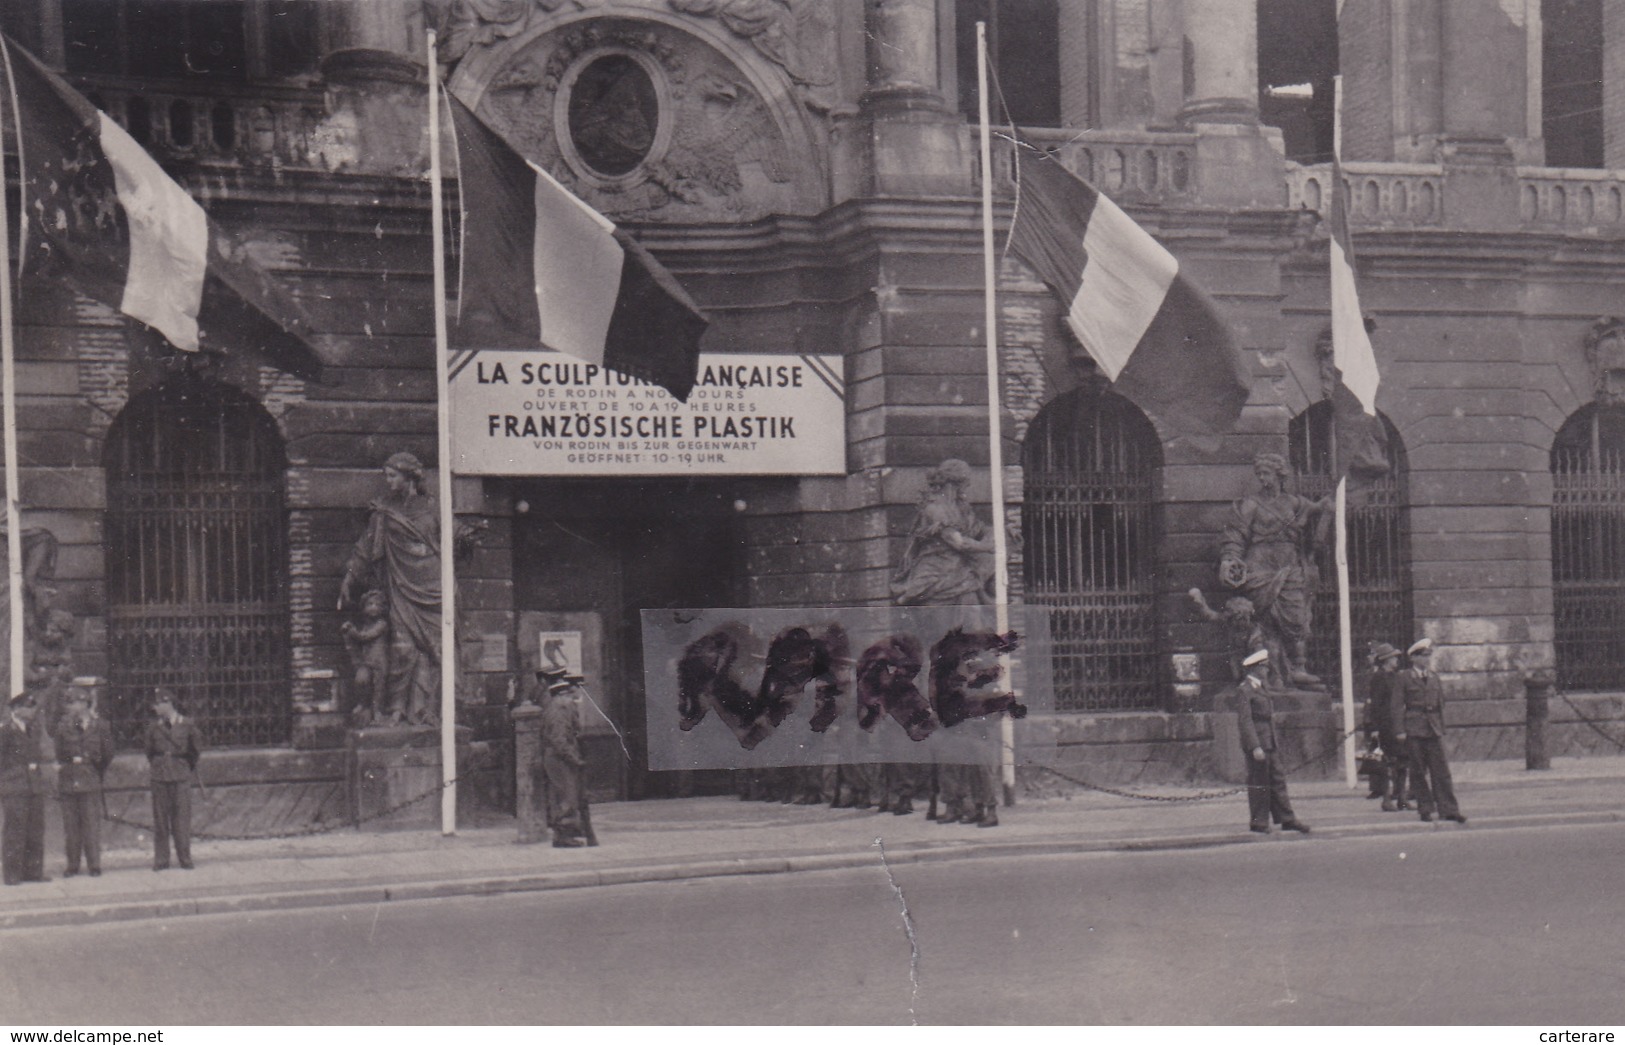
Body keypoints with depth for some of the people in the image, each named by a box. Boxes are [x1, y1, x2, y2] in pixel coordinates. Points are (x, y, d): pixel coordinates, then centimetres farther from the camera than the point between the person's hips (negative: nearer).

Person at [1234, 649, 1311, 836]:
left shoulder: (1262, 687, 17)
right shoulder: (1244, 690, -13)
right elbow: (1245, 721, -18)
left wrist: (1272, 742, 20)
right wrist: (1255, 747, -23)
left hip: (1268, 744, 9)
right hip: (1257, 745, -9)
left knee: (1277, 781, 9)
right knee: (1258, 784, -2)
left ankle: (1287, 819, 12)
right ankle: (1258, 822, 6)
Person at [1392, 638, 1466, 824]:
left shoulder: (1435, 677, 12)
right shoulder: (1404, 678, 0)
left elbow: (1441, 703, 17)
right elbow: (1398, 706, -3)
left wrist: (1441, 728, 11)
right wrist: (1400, 730, -11)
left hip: (1434, 730, 3)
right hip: (1414, 730, -3)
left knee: (1441, 770, -1)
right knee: (1418, 771, 1)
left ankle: (1448, 810, -1)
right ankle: (1425, 809, 9)